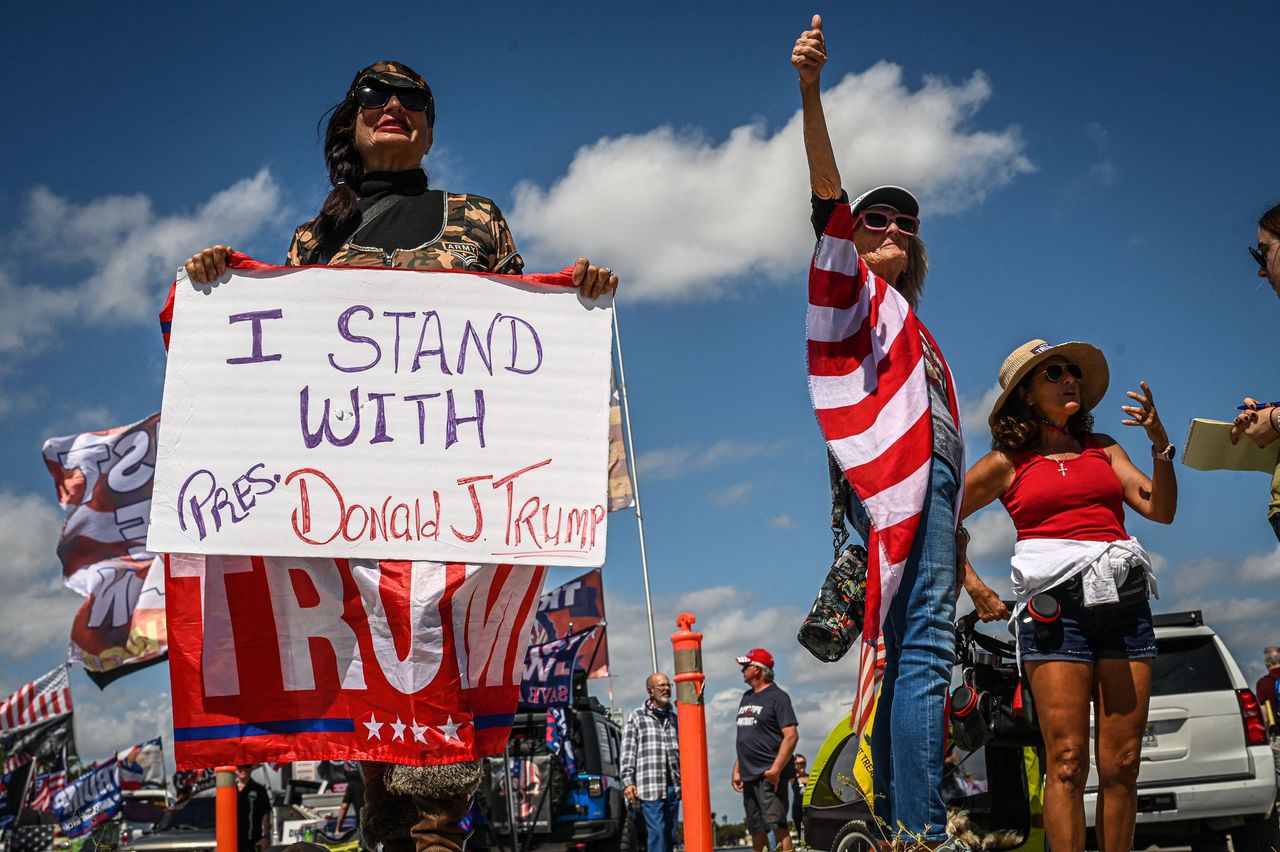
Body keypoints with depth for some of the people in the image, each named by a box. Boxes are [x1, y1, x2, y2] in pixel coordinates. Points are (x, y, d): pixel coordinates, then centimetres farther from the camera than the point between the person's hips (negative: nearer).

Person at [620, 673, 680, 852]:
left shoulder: (674, 718, 17)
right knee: (657, 832, -12)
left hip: (673, 787, 5)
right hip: (649, 786, -5)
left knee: (670, 833, 7)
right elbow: (628, 751, -2)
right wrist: (627, 781, -10)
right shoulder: (637, 716, 3)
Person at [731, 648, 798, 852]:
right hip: (749, 775, 8)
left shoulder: (777, 697, -7)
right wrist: (737, 769, 18)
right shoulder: (747, 698, 19)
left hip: (769, 775, -8)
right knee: (756, 829, 9)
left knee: (776, 824, -13)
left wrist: (775, 769, -20)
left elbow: (791, 736, -14)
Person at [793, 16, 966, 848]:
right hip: (902, 477, -9)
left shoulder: (909, 323, 31)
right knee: (923, 646, -17)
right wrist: (810, 91, -19)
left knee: (910, 652, 4)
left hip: (931, 481, 9)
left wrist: (958, 537, 23)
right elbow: (829, 198, -7)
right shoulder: (855, 287, 9)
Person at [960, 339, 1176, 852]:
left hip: (1123, 599, 4)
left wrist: (1160, 443, -2)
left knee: (1122, 764, 0)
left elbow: (1161, 510, 9)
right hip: (1054, 602, -3)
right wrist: (971, 582, 8)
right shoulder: (1007, 461, 10)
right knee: (1067, 760, -11)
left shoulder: (1103, 448, 20)